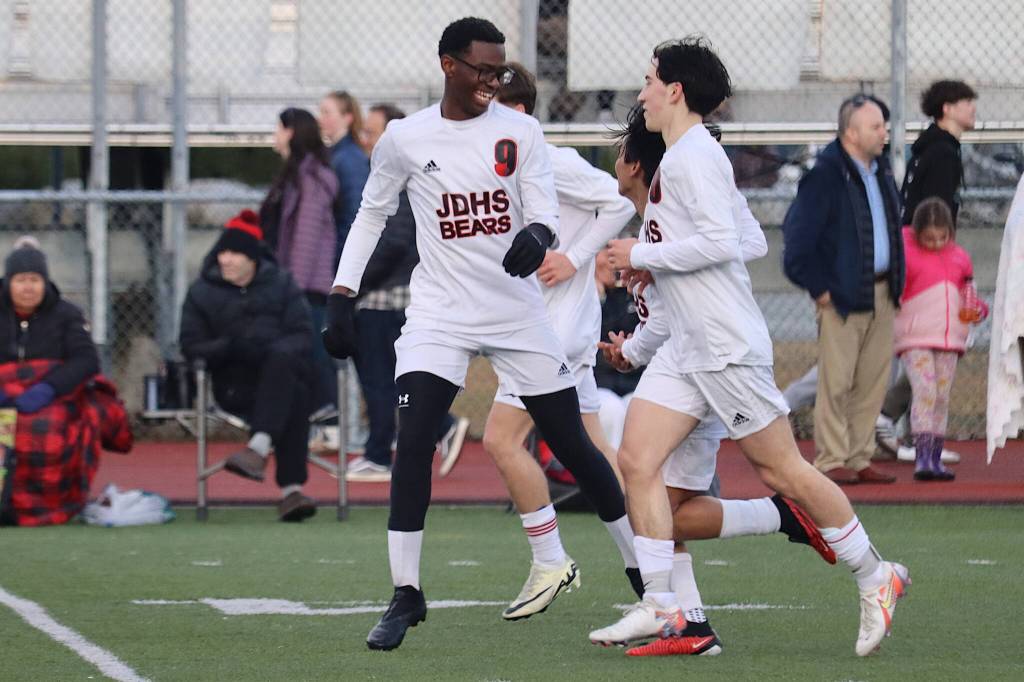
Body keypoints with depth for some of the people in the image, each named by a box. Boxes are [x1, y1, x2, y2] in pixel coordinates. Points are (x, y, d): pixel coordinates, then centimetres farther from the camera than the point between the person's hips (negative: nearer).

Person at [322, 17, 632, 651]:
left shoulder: (521, 130, -1)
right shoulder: (405, 138, -1)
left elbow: (546, 210, -7)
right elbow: (371, 215, 11)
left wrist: (536, 234, -32)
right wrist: (342, 299, 5)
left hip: (520, 313, 0)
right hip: (440, 313, 0)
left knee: (573, 444, 5)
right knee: (413, 443, -16)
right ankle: (406, 595, -8)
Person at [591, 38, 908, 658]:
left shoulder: (695, 155, -14)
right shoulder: (676, 157, 16)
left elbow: (720, 242, -23)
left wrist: (640, 255, -15)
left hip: (728, 345, -10)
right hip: (686, 350, 10)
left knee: (781, 469, -2)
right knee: (637, 461, -2)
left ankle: (875, 578, 12)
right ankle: (661, 612, -4)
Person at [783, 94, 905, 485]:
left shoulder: (881, 173, 13)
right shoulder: (825, 177, -12)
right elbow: (798, 234, -13)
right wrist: (818, 287, -12)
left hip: (882, 296, 8)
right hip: (842, 296, -8)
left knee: (872, 382, 8)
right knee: (836, 382, -5)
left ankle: (859, 459, 14)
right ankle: (831, 461, 0)